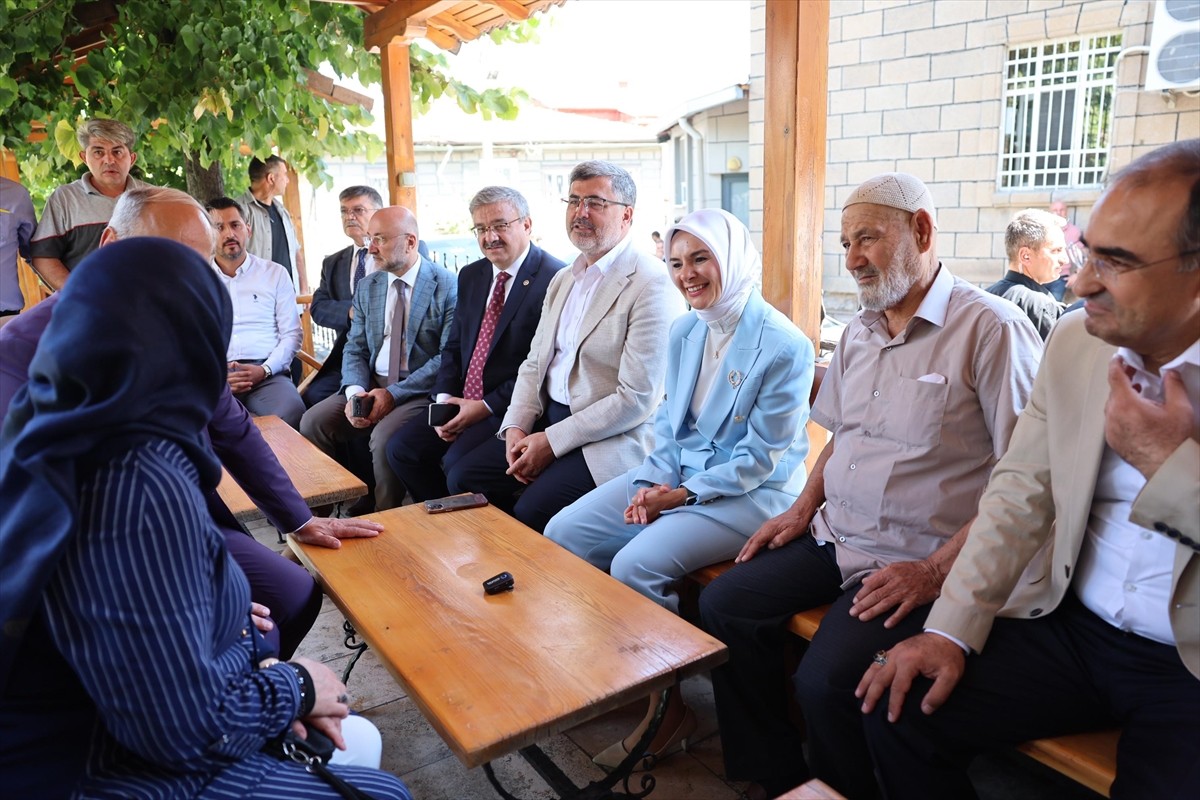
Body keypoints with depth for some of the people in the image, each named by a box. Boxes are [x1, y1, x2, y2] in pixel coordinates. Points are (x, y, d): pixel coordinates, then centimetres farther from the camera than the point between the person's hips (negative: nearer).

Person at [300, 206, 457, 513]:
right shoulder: (367, 287, 12)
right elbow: (355, 349, 11)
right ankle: (354, 503, 4)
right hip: (371, 386, 6)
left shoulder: (447, 286, -8)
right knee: (312, 422, -11)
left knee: (384, 436, -31)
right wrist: (355, 392, -10)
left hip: (422, 391, -6)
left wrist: (394, 394, -18)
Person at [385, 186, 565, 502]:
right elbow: (453, 346, 16)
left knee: (456, 462, -25)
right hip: (462, 402, 8)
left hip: (510, 406, -8)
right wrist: (444, 398, -1)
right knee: (400, 447, -1)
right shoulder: (471, 275, 13)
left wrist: (486, 406, -16)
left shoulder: (553, 279, -13)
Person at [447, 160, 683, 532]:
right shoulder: (563, 279, 14)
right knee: (462, 478, 0)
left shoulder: (651, 285, -14)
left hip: (612, 438, -8)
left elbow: (637, 399, -19)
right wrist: (516, 426, -2)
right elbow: (534, 363, 16)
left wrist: (552, 442, -16)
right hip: (548, 419, 8)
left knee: (532, 512, -25)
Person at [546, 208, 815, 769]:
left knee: (635, 564, -27)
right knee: (563, 533, -5)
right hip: (677, 472, 8)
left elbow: (762, 458, -15)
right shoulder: (683, 332, 6)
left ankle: (667, 709, -4)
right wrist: (654, 482, -4)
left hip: (751, 493, -7)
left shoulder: (783, 345, -16)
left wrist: (682, 495, -16)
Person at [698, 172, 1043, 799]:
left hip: (917, 560, -7)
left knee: (826, 678, -24)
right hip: (835, 537, 8)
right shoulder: (860, 331, 12)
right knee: (723, 605, -3)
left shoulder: (992, 329, -13)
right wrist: (804, 507, 9)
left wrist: (938, 570, -19)